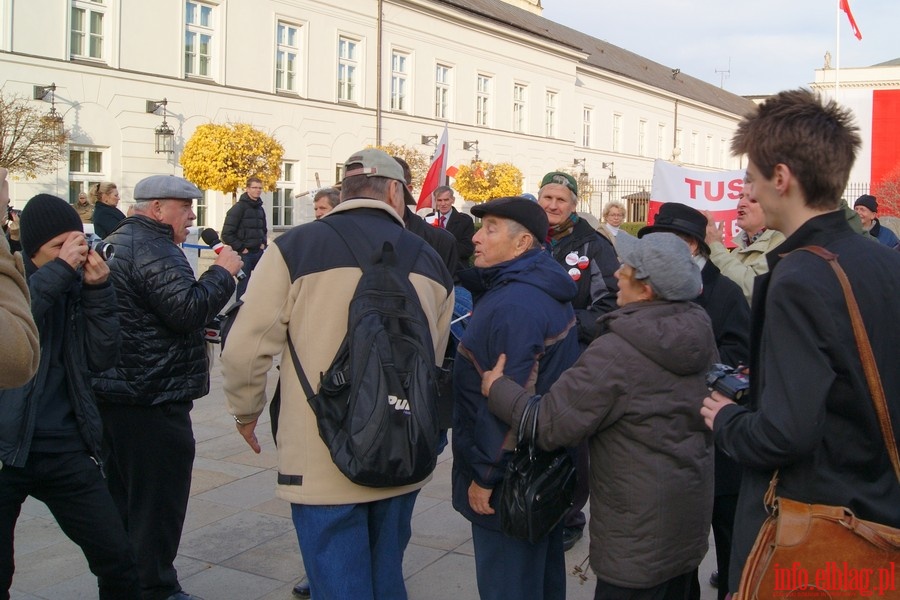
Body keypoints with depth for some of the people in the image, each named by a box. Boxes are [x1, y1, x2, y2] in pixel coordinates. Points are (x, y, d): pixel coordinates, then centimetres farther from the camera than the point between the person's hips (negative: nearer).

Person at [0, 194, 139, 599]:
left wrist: (98, 291, -10)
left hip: (66, 448, 3)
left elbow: (102, 358, -1)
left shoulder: (76, 284, 6)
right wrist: (57, 271, -24)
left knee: (117, 560, 4)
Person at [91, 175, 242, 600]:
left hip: (110, 390, 11)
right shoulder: (155, 249, -17)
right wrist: (223, 272, -14)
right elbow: (188, 309, -25)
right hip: (152, 397, -11)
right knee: (158, 499, 0)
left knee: (123, 496, 20)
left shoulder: (114, 243, 17)